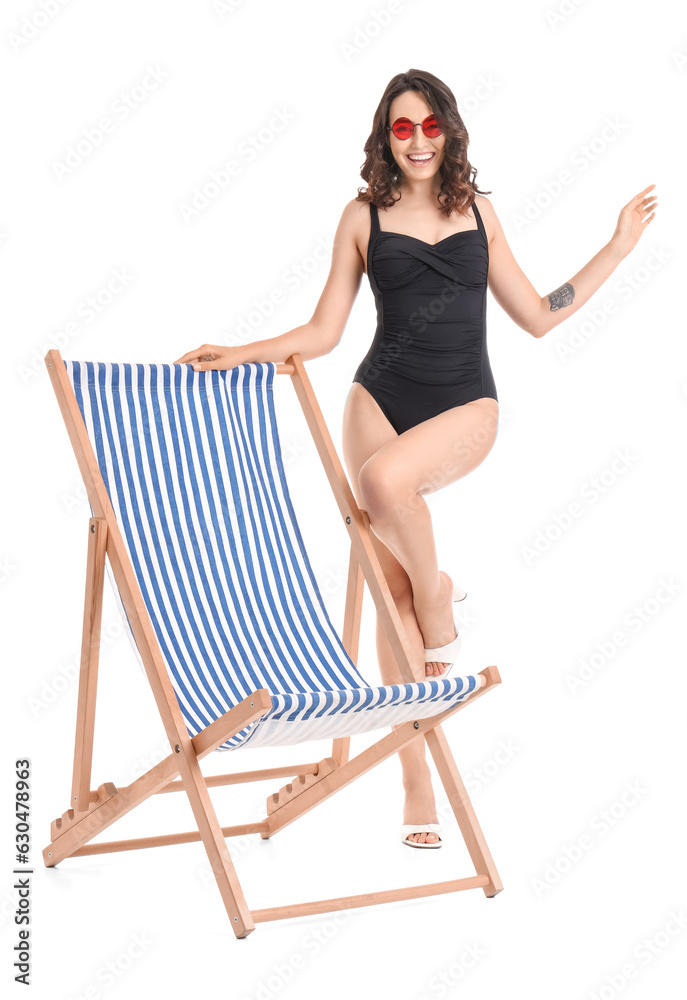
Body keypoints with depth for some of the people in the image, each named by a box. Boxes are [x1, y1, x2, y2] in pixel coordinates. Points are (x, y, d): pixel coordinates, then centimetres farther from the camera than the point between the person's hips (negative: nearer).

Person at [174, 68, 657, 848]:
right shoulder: (364, 216, 7)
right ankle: (417, 784, 7)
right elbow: (323, 332, 8)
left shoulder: (477, 211, 10)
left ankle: (439, 600, -4)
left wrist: (617, 248, 13)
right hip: (381, 395, 1)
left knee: (384, 478, -36)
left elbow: (538, 315, 13)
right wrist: (236, 355, -3)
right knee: (391, 591, -2)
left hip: (465, 405, -1)